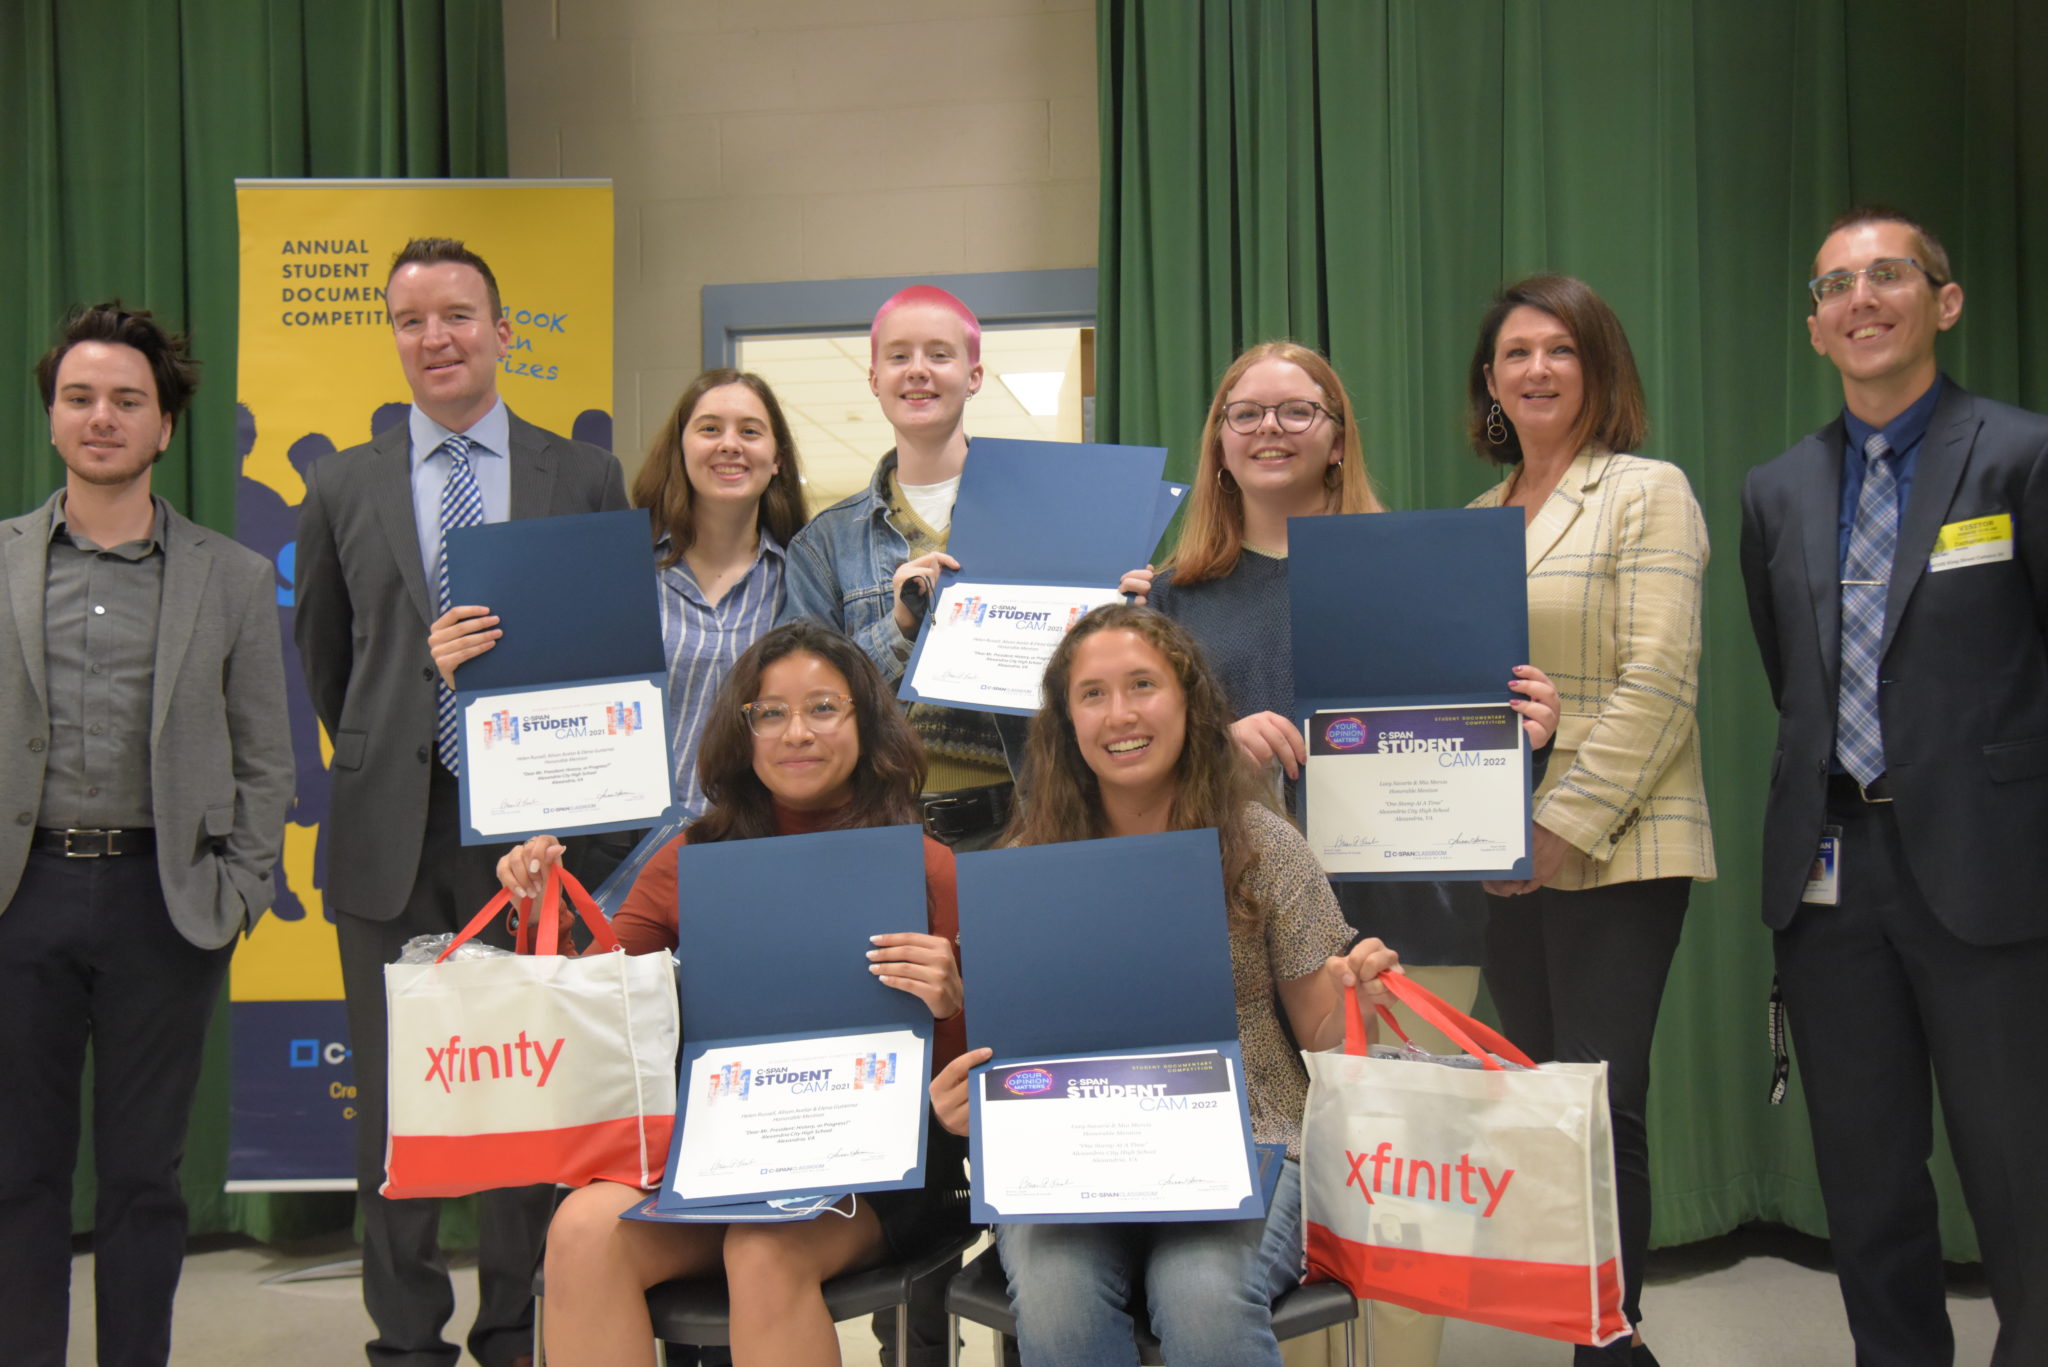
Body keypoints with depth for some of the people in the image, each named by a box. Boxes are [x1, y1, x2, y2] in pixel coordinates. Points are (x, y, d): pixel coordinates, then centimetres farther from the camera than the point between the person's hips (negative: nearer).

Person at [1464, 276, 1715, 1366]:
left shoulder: (1648, 494, -2)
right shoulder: (1477, 519, 16)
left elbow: (1657, 685, -11)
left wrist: (1565, 826, -17)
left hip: (1615, 853, -6)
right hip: (1502, 855, 6)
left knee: (1599, 1102, -8)